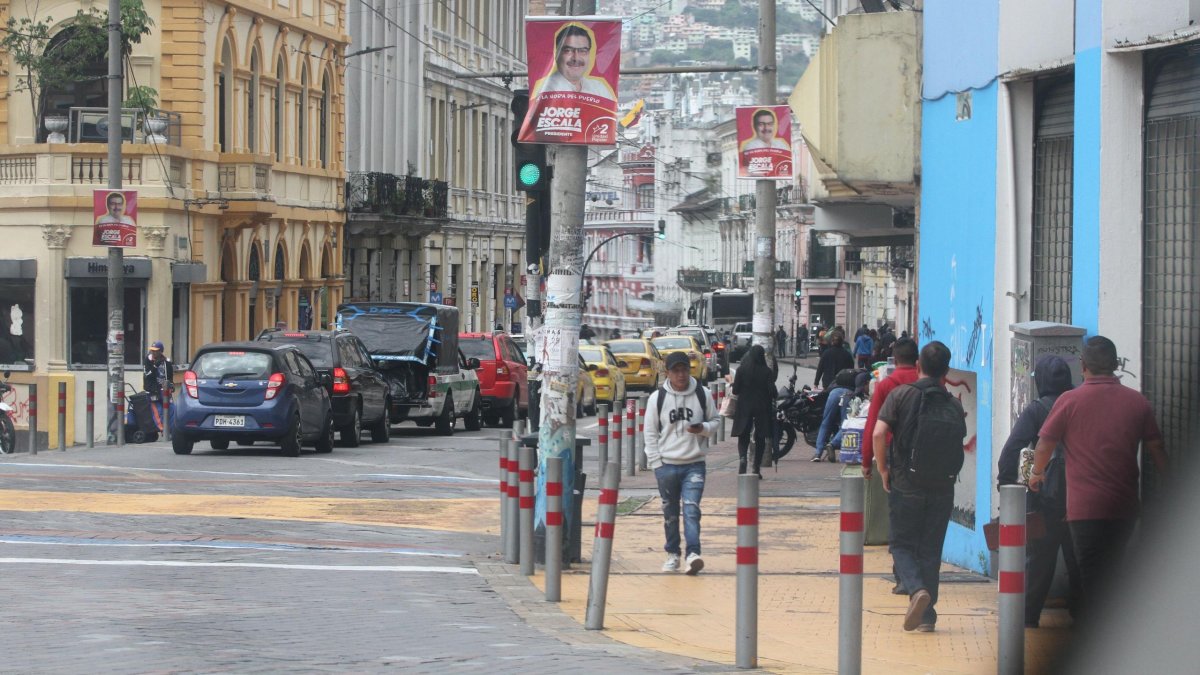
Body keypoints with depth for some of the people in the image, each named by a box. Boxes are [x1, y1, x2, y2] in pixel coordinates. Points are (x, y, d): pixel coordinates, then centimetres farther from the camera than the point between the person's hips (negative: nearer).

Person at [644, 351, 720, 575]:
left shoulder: (703, 394, 2)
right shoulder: (657, 398, 1)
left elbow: (715, 421, 12)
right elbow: (650, 432, 5)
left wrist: (703, 428, -12)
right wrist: (656, 463, -2)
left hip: (694, 464, -1)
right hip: (667, 464, 1)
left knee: (691, 508, -13)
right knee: (670, 512, 9)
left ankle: (693, 554, -20)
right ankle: (672, 553, 22)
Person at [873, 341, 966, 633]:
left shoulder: (900, 395, -5)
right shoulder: (953, 404, 2)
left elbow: (879, 433, -15)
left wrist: (883, 469, -3)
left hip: (905, 485, -2)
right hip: (942, 486, 2)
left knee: (901, 544, 8)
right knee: (931, 550, 10)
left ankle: (916, 589, -18)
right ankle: (927, 614, 10)